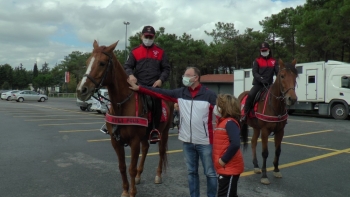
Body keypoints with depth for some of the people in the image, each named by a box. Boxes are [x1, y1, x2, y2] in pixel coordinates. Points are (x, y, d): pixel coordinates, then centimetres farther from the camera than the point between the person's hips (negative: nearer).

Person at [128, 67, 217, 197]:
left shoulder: (209, 95, -9)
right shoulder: (180, 93, 2)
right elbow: (160, 93, 1)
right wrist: (139, 88, -3)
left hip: (204, 142, -4)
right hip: (187, 141, 4)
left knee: (210, 173, 8)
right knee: (191, 172, 17)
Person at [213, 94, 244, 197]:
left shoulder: (230, 123, -18)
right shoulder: (221, 122, 11)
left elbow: (235, 144, -29)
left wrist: (224, 160, -22)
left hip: (230, 168, -9)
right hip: (223, 167, 9)